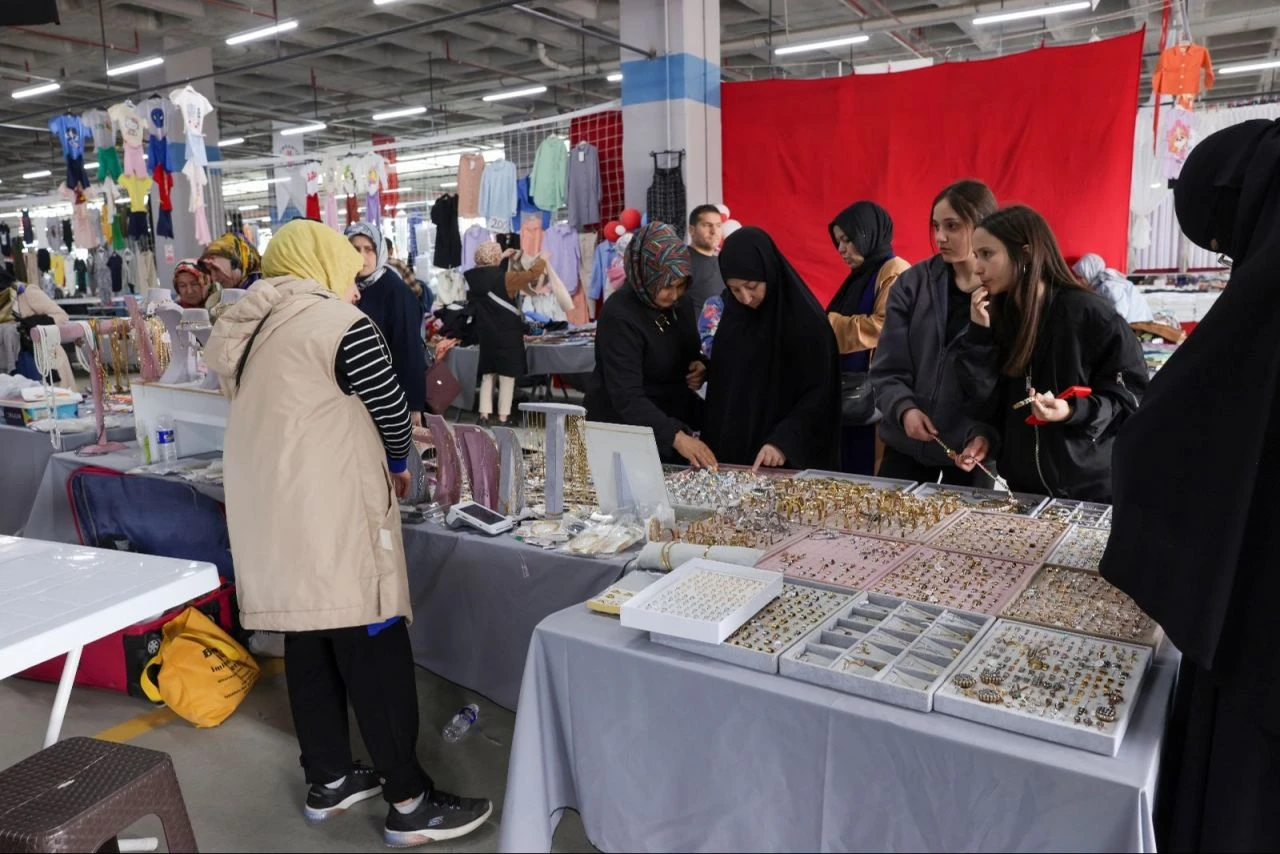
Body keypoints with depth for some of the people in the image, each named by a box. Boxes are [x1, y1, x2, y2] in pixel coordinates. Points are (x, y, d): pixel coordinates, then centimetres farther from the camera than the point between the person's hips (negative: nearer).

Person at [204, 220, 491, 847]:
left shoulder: (244, 330, 13)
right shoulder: (339, 323, -13)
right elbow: (392, 413, -7)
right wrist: (395, 464, 13)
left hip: (268, 511, 8)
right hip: (330, 515, -8)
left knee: (309, 642, 15)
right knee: (374, 649, -2)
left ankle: (328, 781, 27)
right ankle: (410, 803, 7)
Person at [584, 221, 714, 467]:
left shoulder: (682, 303, 0)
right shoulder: (619, 316, -22)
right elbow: (627, 398, -30)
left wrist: (699, 366, -6)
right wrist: (676, 436, -43)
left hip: (674, 418, 7)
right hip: (624, 433, -7)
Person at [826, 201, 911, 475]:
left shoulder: (895, 271, -8)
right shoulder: (859, 275, 20)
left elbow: (881, 326, -21)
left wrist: (826, 323, -13)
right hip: (850, 390, 9)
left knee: (869, 471, -5)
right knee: (848, 470, 11)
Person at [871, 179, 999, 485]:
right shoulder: (911, 284, 1)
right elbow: (887, 368, -1)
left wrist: (986, 434, -24)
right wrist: (904, 409, -17)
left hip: (971, 450, -3)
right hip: (907, 444, 3)